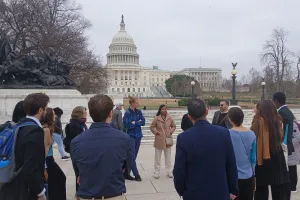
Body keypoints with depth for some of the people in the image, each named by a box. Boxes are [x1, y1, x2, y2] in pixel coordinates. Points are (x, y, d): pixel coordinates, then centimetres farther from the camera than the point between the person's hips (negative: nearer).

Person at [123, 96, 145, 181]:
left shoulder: (139, 112, 5)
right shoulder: (127, 113, -12)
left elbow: (143, 122, -1)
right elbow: (127, 125, -17)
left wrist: (134, 123, -13)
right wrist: (138, 122, -9)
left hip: (138, 136, 6)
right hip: (131, 136, -6)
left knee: (134, 156, 10)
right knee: (132, 156, -2)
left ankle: (126, 173, 21)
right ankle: (136, 175, 7)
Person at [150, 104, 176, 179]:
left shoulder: (169, 118, -1)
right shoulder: (157, 118, -7)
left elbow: (174, 126, 11)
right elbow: (152, 127, 2)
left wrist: (171, 132, -4)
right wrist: (156, 132, -11)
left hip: (167, 139, 2)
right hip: (159, 140, -2)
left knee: (168, 157, 13)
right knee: (157, 157, 7)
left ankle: (169, 172, 25)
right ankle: (156, 172, 19)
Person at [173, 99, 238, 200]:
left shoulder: (183, 138, -16)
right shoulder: (224, 133, -10)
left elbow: (179, 171, -10)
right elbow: (232, 165, -3)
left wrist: (181, 191, 8)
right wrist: (233, 189, 10)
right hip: (220, 192, 2)